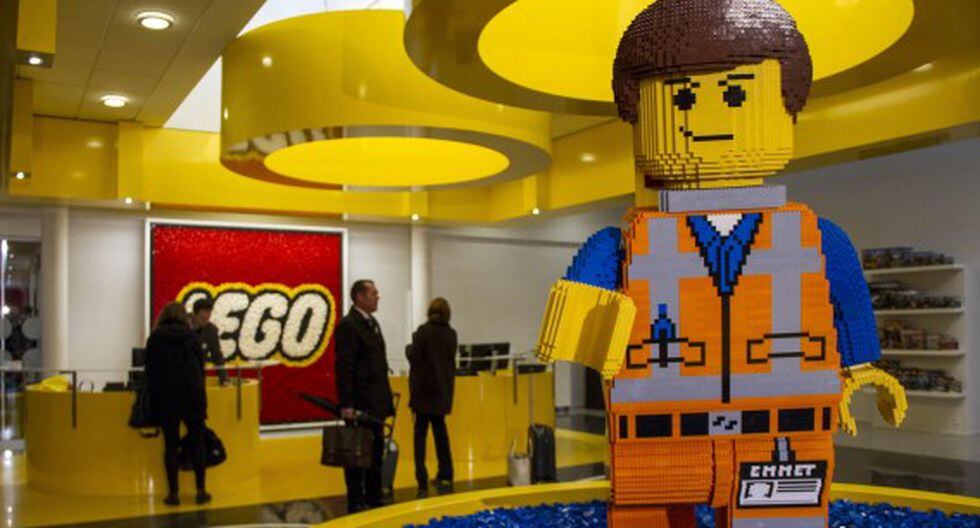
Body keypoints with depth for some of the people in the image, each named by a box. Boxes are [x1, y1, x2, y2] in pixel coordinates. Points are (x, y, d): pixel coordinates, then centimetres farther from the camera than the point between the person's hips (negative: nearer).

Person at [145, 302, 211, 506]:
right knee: (197, 442, 7)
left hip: (165, 397, 0)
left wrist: (154, 403, 8)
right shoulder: (191, 336, 4)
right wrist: (202, 400, 13)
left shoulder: (154, 339, 3)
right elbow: (200, 368, 6)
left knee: (170, 445, 6)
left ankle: (173, 493, 6)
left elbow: (150, 372, 3)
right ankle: (200, 491, 7)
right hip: (192, 394, 0)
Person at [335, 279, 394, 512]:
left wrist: (386, 399, 15)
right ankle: (356, 502, 11)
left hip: (375, 403, 9)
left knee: (376, 452, 14)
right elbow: (344, 368, -18)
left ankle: (374, 498, 24)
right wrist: (346, 405, -21)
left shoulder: (372, 322, 14)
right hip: (359, 404, -9)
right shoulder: (348, 325, -13)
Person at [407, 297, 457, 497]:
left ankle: (422, 481, -8)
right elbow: (450, 359, 10)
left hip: (425, 387, -5)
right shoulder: (451, 334, 3)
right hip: (443, 387, 5)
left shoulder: (424, 331, -12)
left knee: (420, 432, -2)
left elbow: (414, 356, -14)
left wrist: (411, 346, 5)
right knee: (440, 429, 18)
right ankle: (445, 476, 22)